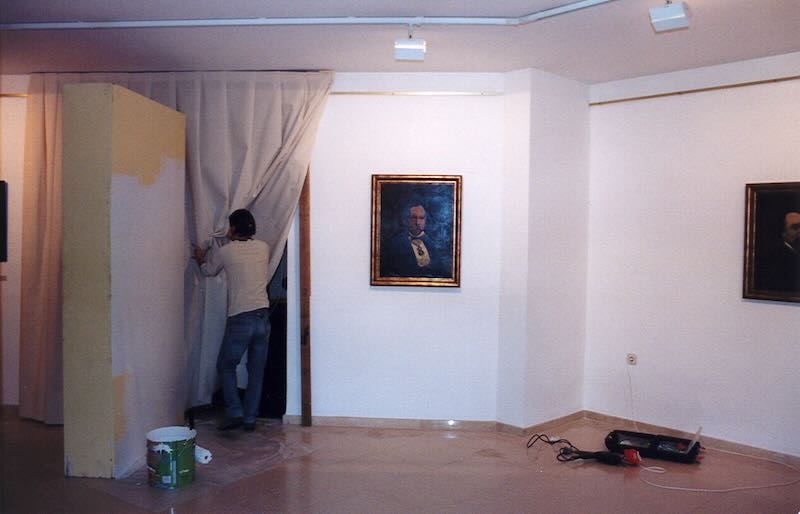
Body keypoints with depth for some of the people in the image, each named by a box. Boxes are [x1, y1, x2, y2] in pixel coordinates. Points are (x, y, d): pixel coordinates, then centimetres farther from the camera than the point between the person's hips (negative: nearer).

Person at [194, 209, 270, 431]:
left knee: (226, 365, 15)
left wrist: (200, 258, 40)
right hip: (263, 316, 4)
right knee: (256, 371, 12)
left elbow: (208, 271, 18)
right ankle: (250, 418, 16)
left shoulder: (225, 252, -3)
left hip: (239, 319, -4)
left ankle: (235, 412, 7)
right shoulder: (263, 248, 6)